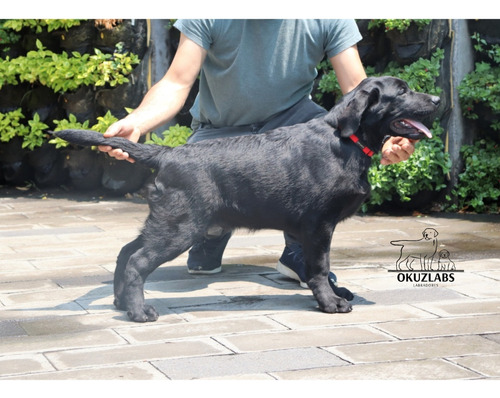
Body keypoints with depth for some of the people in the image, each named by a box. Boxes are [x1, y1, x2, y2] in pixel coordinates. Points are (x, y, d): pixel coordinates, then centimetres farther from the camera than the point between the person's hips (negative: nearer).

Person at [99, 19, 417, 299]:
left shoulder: (329, 20, -21)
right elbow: (177, 84, -24)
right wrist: (136, 123, -45)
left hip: (290, 119, 1)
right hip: (220, 130, -1)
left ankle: (299, 253, -7)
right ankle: (210, 239, 14)